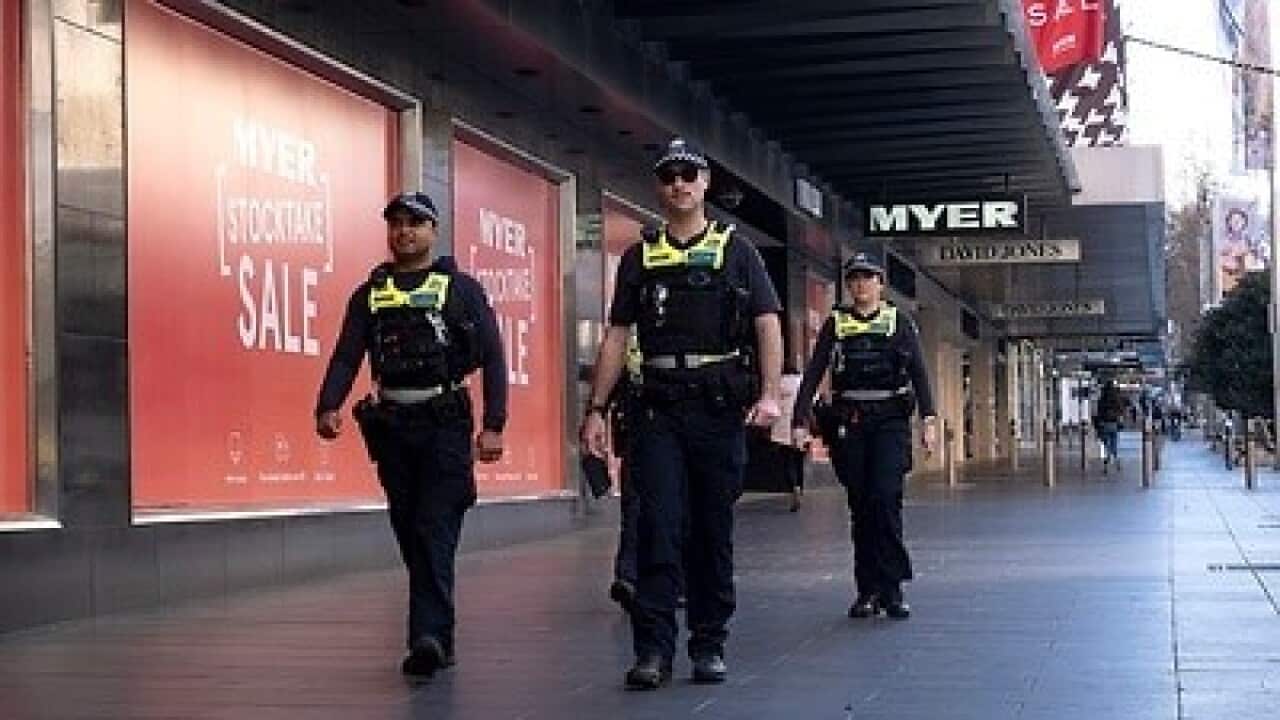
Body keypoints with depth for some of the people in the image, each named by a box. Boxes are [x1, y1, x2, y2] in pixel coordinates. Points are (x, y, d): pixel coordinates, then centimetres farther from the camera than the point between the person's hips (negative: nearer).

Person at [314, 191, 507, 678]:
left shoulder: (461, 288, 5)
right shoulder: (370, 294, 13)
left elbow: (492, 358, 1)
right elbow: (346, 357, 5)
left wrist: (493, 425, -9)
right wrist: (328, 407, -13)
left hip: (445, 424, -4)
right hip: (391, 426, 4)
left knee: (435, 530, -14)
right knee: (410, 534, 8)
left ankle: (428, 634, -21)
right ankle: (439, 639, 17)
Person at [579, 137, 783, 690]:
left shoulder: (735, 250, 8)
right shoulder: (639, 257, 13)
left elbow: (768, 324, 0)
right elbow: (616, 336, 12)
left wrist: (769, 393, -14)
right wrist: (596, 409, 5)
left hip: (720, 406, -1)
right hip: (658, 407, 1)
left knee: (714, 530, 5)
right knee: (658, 528, -7)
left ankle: (709, 647, 14)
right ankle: (653, 650, -6)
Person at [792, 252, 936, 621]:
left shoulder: (899, 322, 8)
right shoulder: (835, 324, 11)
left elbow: (919, 373, 3)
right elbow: (813, 373, 5)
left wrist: (929, 419, -8)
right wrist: (800, 420, -5)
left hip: (890, 423, -2)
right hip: (849, 423, 2)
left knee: (886, 497, -15)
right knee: (860, 505, 3)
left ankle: (891, 588, -10)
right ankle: (868, 590, 9)